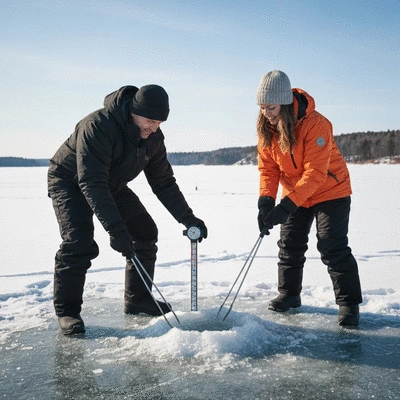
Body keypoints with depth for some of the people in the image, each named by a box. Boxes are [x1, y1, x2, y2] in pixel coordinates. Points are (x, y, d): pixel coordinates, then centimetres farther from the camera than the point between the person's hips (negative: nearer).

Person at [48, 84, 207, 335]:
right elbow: (91, 183, -40)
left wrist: (188, 218, -12)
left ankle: (138, 300, 14)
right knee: (79, 242, -25)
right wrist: (114, 228, -48)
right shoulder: (98, 126, -35)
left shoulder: (153, 137, -12)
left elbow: (163, 182, -4)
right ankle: (67, 311, -8)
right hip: (70, 181, -7)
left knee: (145, 232, 1)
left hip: (112, 185, 7)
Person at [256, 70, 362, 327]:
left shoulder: (316, 125, -29)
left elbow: (315, 173, -32)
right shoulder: (266, 128, -9)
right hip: (294, 194, 6)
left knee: (334, 248, -9)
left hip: (329, 191, -6)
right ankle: (289, 294, 25)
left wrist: (286, 206, -36)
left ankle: (349, 303, 2)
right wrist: (266, 202, -23)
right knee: (290, 245, 9)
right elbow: (268, 168, -7)